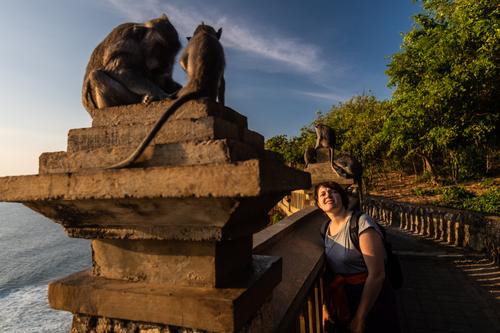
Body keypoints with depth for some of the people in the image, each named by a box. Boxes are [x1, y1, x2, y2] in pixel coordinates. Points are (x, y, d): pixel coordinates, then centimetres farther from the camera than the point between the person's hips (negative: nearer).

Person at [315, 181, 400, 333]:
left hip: (370, 301, -6)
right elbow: (329, 271, 7)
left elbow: (377, 275, -22)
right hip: (341, 303, 6)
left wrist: (360, 319, -17)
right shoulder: (326, 229, 1)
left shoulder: (361, 223, -21)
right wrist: (324, 306, -2)